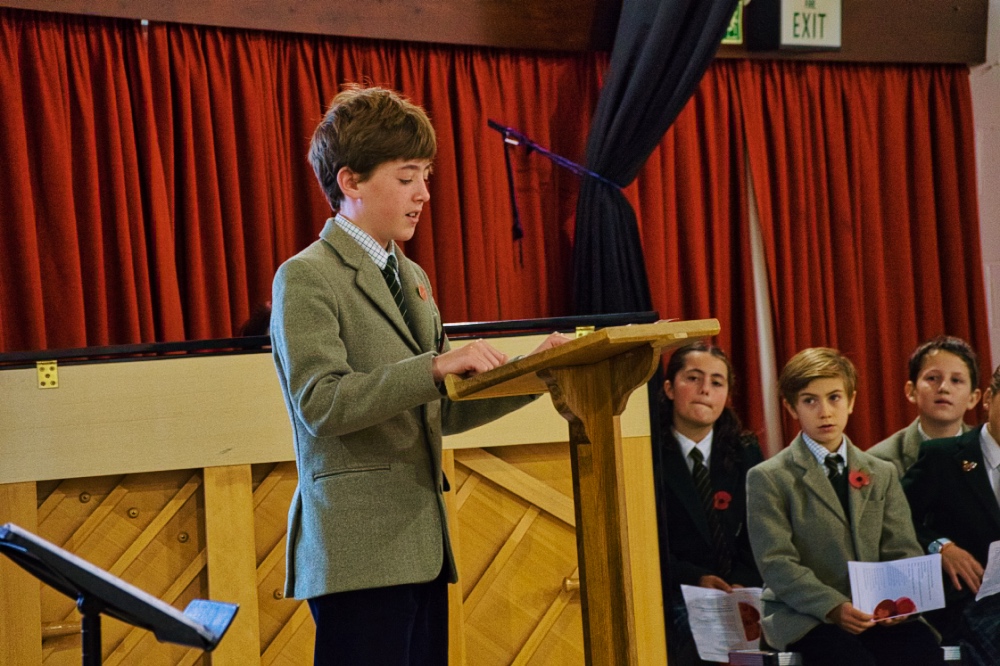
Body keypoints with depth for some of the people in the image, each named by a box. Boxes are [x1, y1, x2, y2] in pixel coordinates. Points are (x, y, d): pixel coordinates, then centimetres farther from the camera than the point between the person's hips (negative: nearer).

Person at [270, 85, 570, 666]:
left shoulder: (411, 278, 22)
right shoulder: (306, 279, -5)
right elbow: (320, 405, -17)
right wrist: (435, 366, -25)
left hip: (421, 545, 8)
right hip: (360, 549, -8)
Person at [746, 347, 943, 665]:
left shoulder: (882, 474, 19)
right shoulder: (768, 479, 5)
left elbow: (903, 552, 11)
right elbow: (777, 565, -6)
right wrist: (834, 607, -21)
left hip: (879, 613, 4)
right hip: (804, 616, -4)